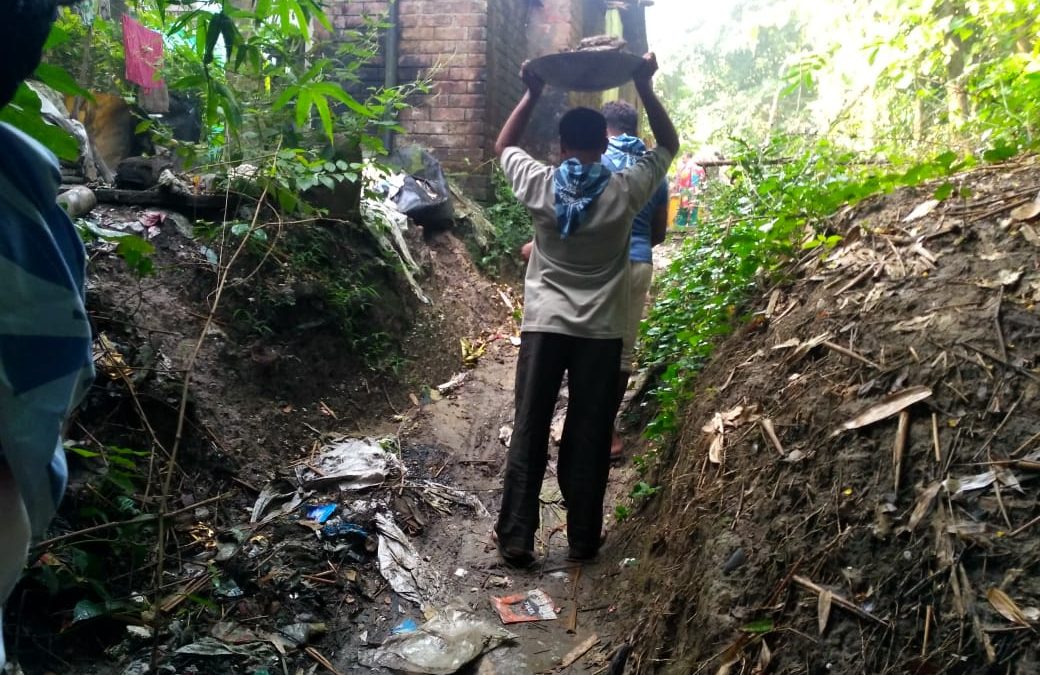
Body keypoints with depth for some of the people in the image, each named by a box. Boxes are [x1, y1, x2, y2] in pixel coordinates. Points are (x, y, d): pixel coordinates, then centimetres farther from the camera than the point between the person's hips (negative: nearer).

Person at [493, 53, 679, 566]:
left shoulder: (539, 187, -4)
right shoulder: (624, 192, -6)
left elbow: (503, 146, 17)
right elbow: (668, 145, 12)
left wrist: (532, 93, 16)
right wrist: (644, 88, 11)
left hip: (543, 326, 0)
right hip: (601, 332, 0)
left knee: (528, 434, 7)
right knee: (589, 438, 9)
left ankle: (515, 538, 11)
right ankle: (583, 538, 19)